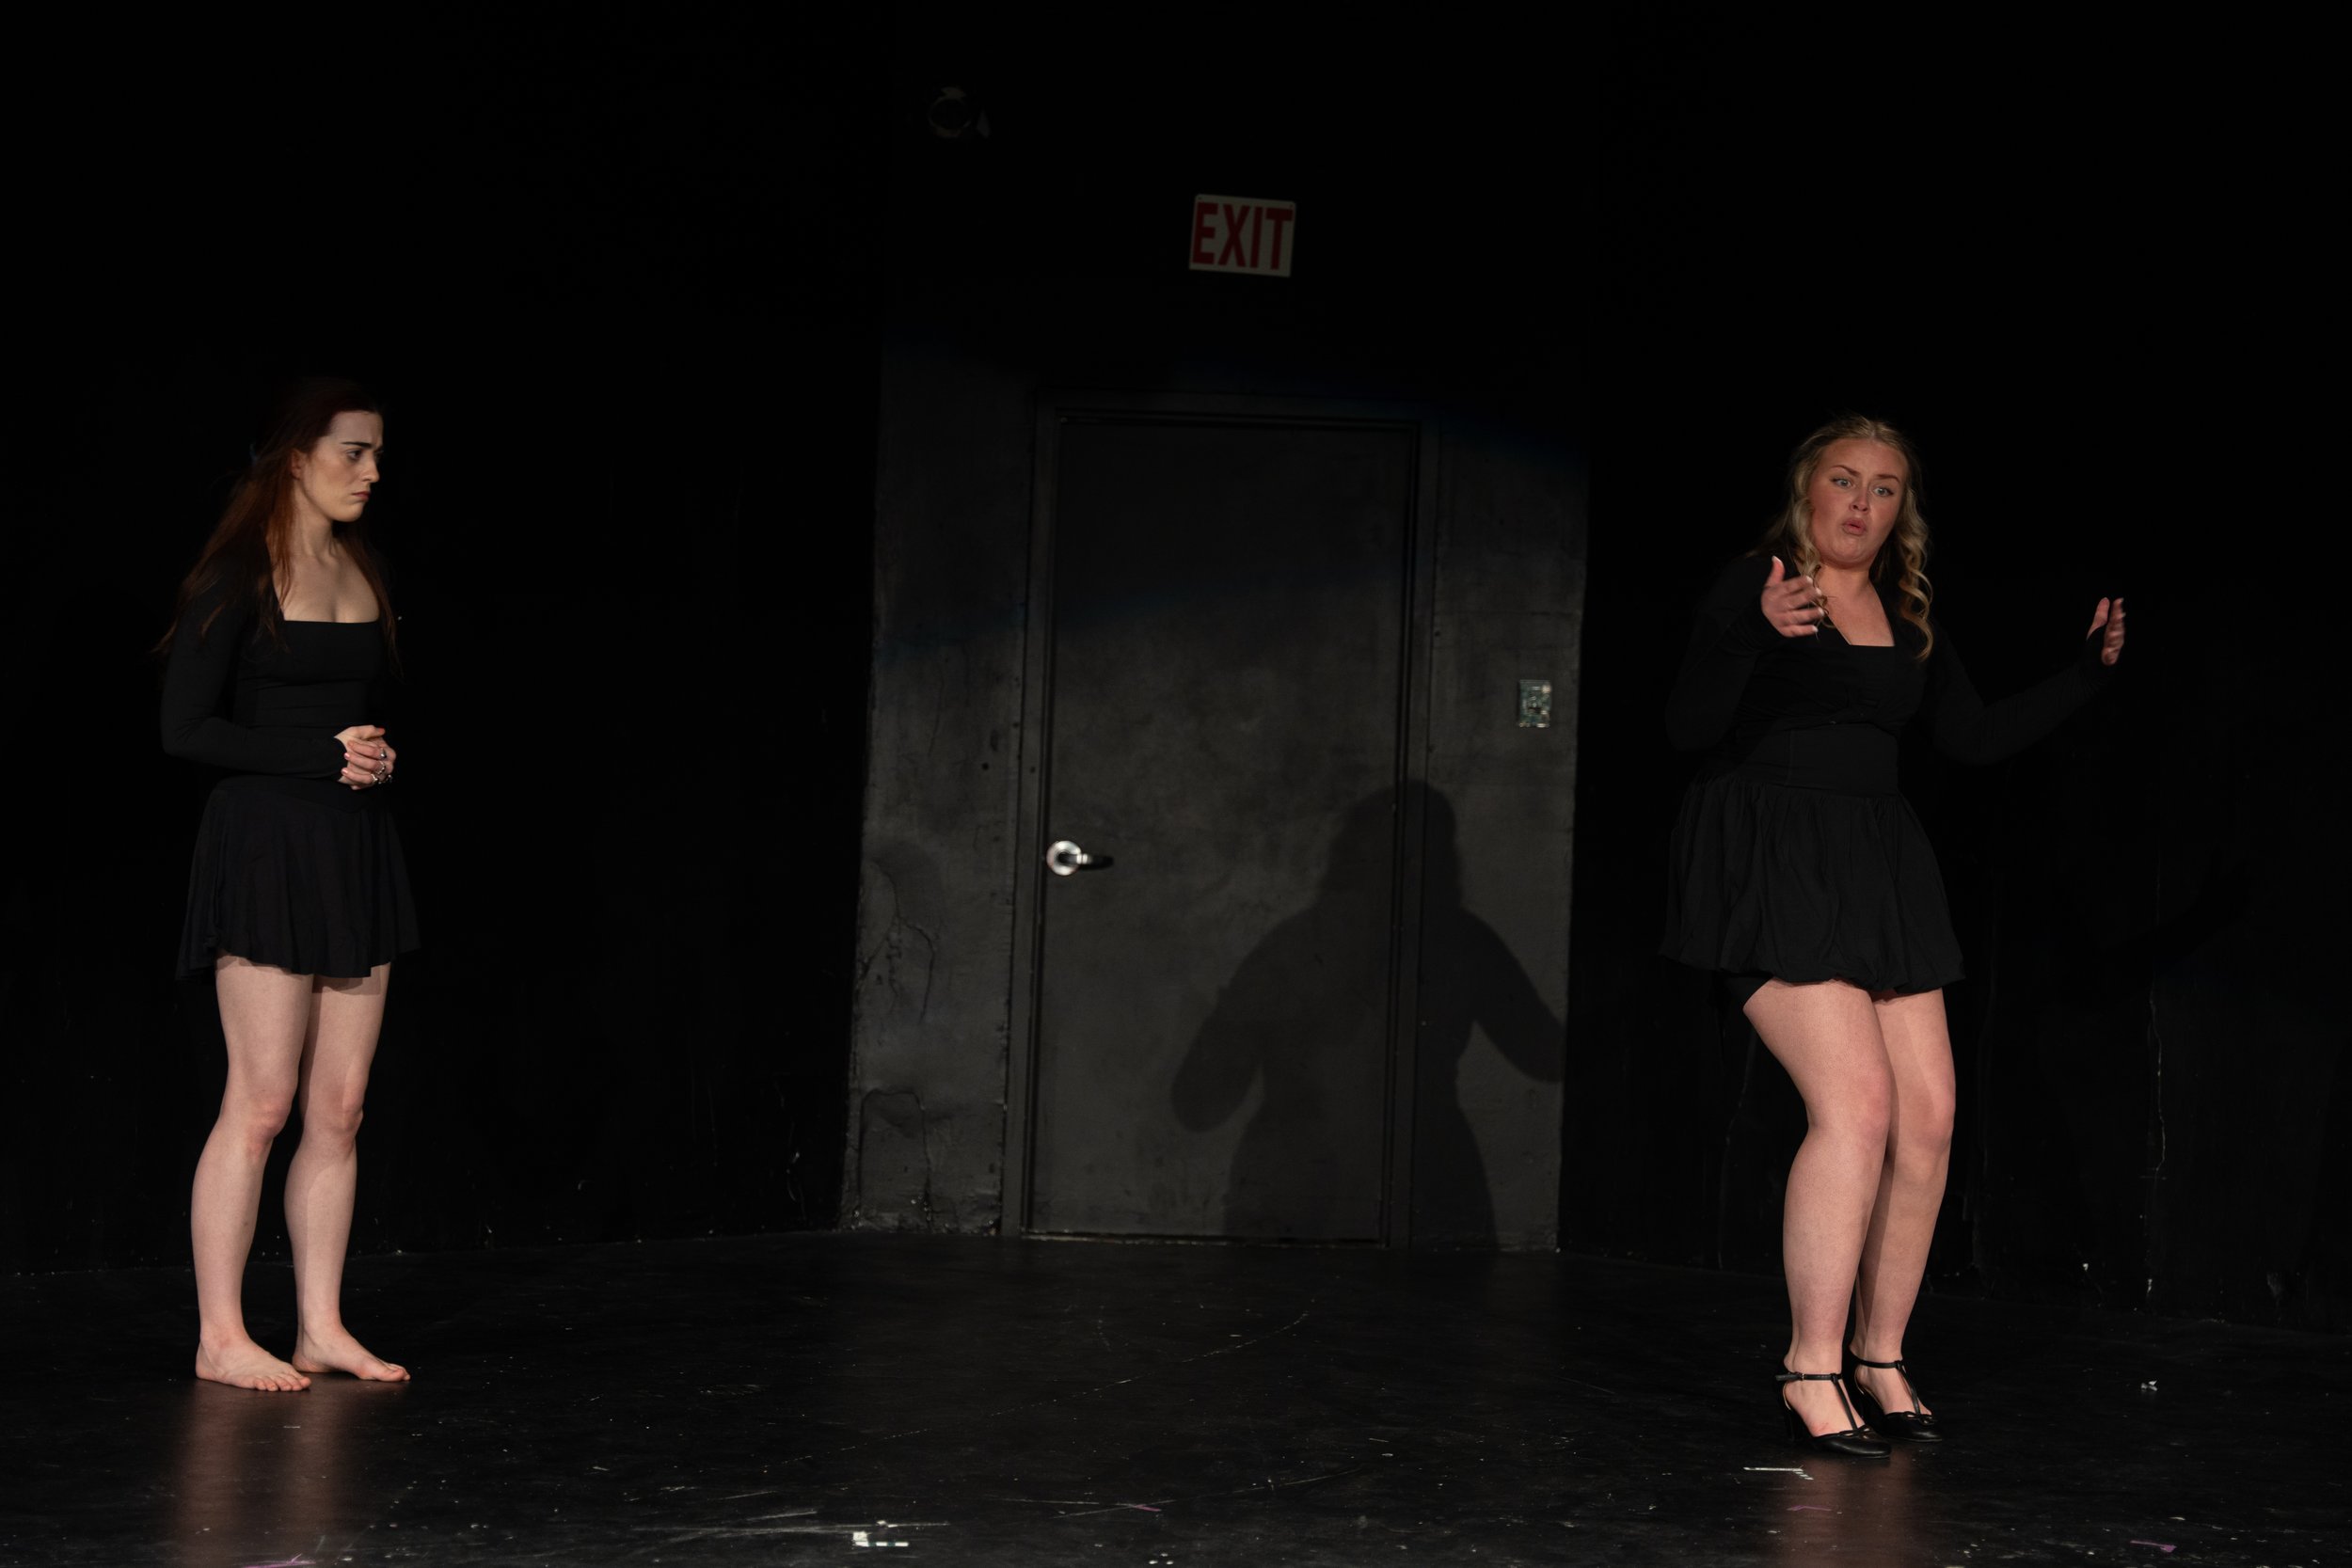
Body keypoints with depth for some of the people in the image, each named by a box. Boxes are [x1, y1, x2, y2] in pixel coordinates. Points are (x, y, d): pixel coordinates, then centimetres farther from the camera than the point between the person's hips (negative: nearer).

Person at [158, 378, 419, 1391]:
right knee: (262, 1102, -7)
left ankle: (321, 1328, 12)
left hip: (357, 850, 7)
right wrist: (324, 754, -15)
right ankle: (220, 1337, 2)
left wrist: (382, 757, 1)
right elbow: (186, 728, -11)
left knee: (339, 1105, 6)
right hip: (265, 845, -7)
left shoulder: (362, 573, 13)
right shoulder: (239, 577, -7)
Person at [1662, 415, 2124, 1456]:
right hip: (1769, 861, -7)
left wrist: (2090, 669, 17)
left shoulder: (1908, 619, 16)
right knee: (1857, 1100, -18)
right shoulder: (1751, 586, -4)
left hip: (1876, 866, 7)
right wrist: (1757, 630, -30)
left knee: (1929, 1113, 0)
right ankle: (1811, 1372, -10)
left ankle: (1880, 1360, 13)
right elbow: (1689, 727, -14)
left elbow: (1976, 739, 22)